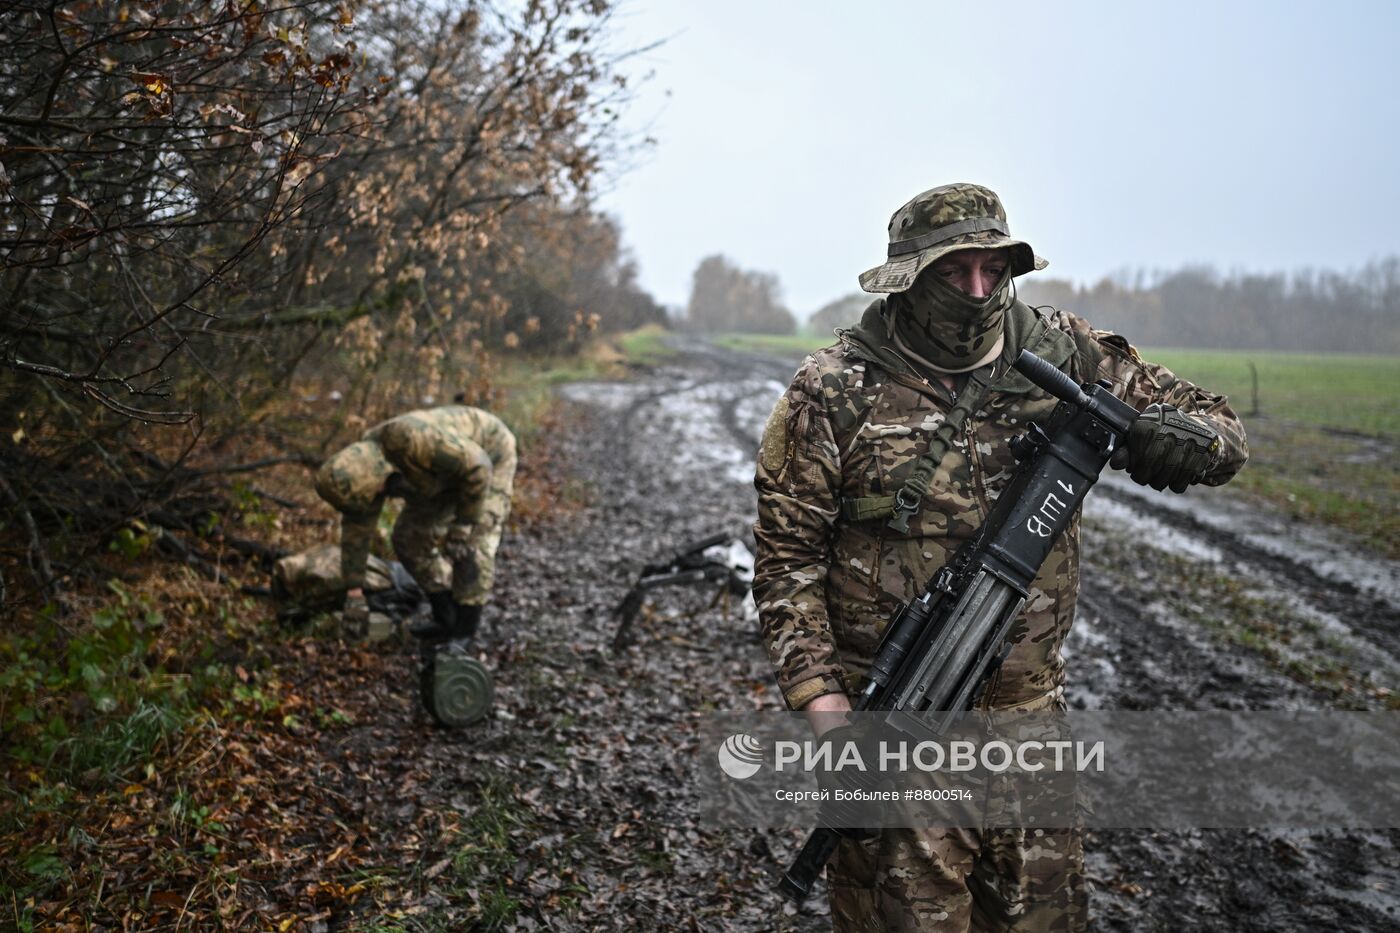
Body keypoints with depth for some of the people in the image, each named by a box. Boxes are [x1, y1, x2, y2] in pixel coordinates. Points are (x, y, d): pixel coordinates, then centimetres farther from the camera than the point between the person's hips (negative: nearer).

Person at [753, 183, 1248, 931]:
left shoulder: (1061, 355, 0)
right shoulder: (836, 390, -9)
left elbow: (1220, 428, 7)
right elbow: (787, 553, -6)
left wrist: (1183, 438, -17)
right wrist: (816, 693, -14)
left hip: (1027, 705, 4)